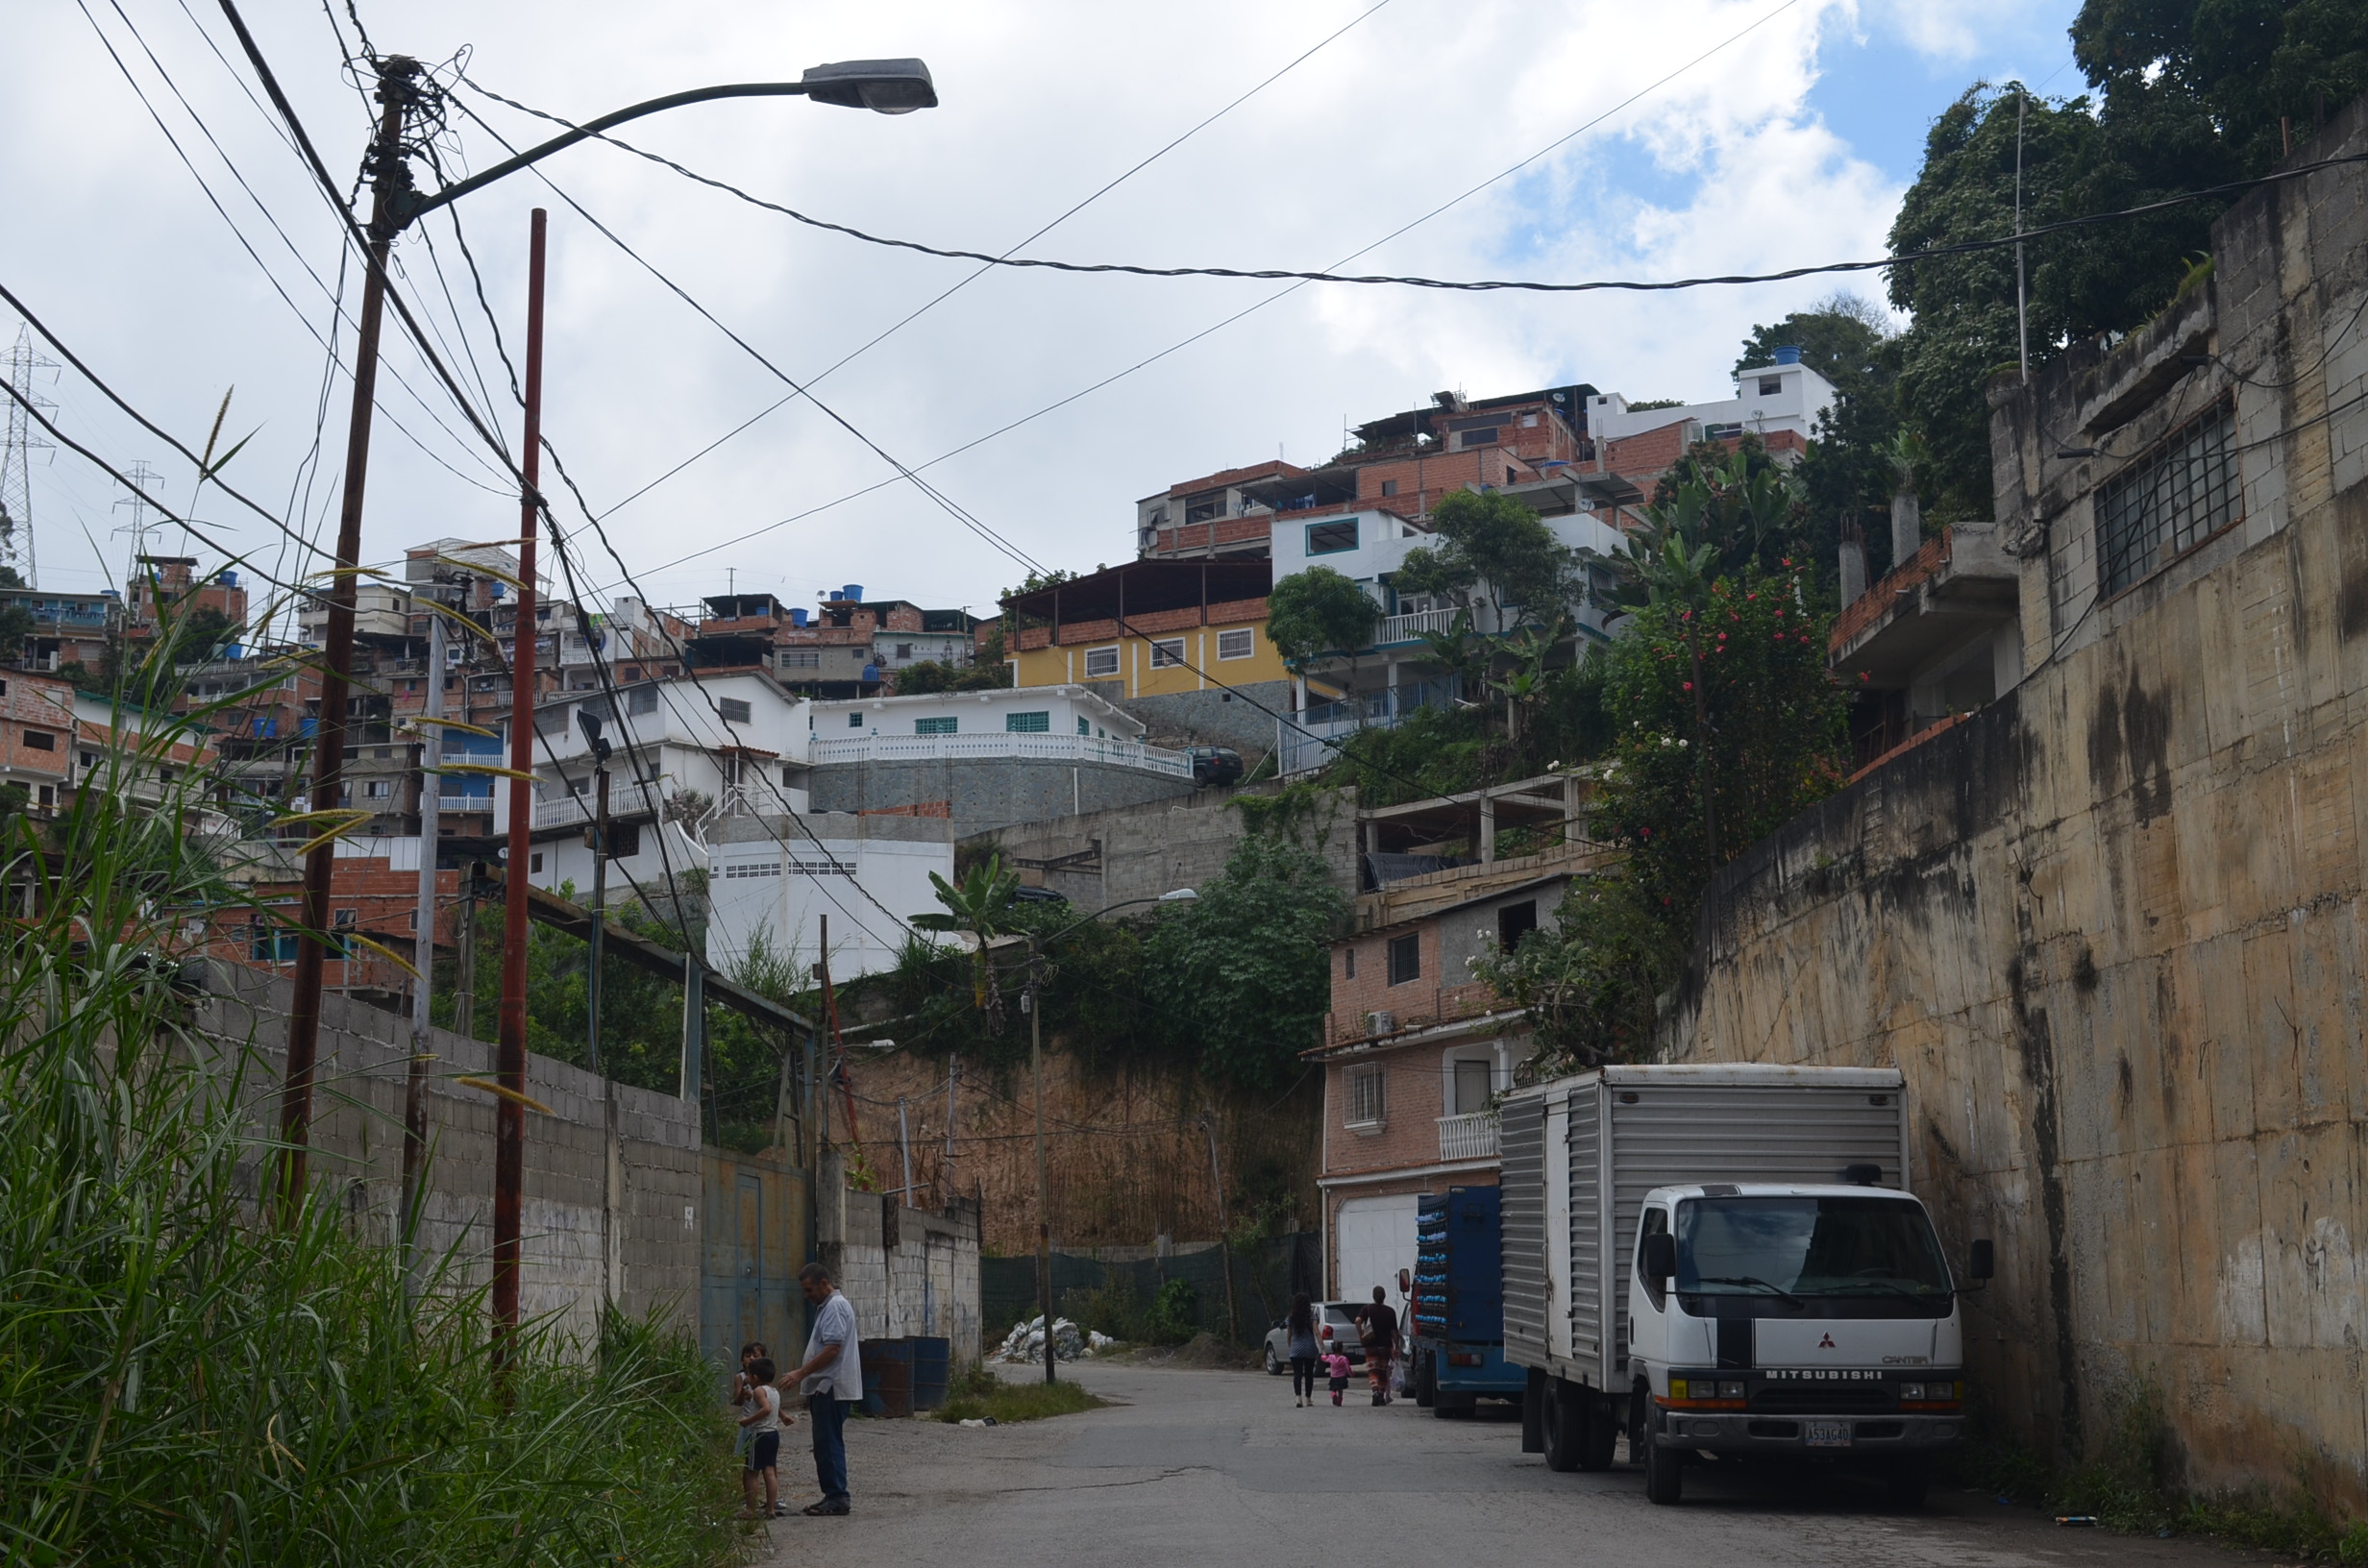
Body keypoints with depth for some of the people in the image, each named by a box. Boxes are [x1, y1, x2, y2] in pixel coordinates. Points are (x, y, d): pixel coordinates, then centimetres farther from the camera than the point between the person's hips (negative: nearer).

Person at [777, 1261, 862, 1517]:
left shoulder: (836, 1306, -13)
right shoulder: (828, 1307, 20)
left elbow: (832, 1349, -21)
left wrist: (801, 1373, -21)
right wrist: (802, 1371, 21)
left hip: (831, 1387, -11)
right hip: (825, 1387, 11)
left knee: (829, 1444, -10)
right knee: (825, 1444, 11)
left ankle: (837, 1498, -9)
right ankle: (833, 1496, 14)